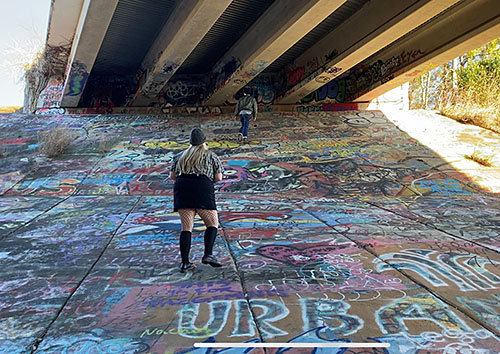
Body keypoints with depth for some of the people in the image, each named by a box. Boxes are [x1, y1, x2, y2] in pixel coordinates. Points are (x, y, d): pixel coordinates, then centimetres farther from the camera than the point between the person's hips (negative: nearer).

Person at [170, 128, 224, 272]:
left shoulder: (180, 156, 23)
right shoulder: (212, 156, 15)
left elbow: (172, 176, 17)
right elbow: (218, 178, 8)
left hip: (181, 189, 3)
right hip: (203, 189, -3)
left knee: (186, 227, 5)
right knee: (212, 223, 7)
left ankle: (185, 263, 1)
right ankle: (208, 255, -11)